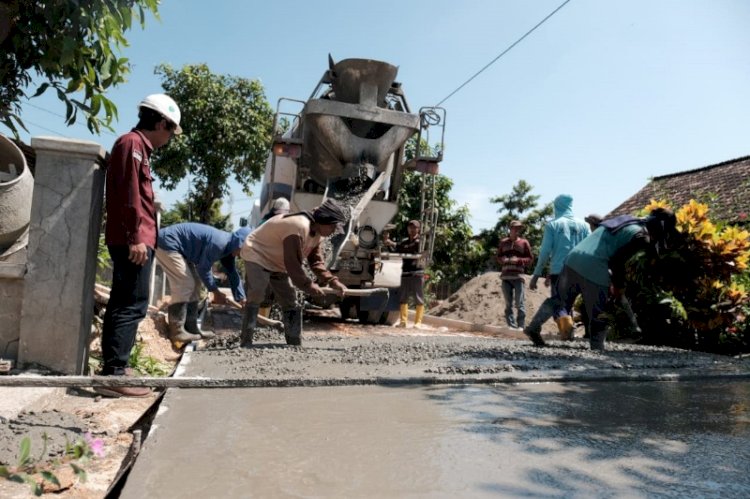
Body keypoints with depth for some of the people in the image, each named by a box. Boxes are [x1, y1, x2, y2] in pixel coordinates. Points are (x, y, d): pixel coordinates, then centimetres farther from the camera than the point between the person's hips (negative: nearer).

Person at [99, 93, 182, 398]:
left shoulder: (137, 146, 22)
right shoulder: (133, 143, -7)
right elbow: (129, 194, -18)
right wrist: (136, 237, -22)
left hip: (129, 240, 10)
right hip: (133, 241, -10)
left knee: (121, 305, 11)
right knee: (132, 306, -10)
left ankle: (112, 370, 17)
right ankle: (113, 375, -9)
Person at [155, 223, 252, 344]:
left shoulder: (227, 246, 5)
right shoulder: (219, 242, -26)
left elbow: (233, 274, 12)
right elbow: (203, 268, -19)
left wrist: (242, 299, 10)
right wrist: (216, 292, -9)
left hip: (179, 248, 11)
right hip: (167, 244, -11)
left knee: (194, 284, 8)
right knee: (185, 285, -15)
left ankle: (191, 328, 13)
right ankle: (176, 331, -11)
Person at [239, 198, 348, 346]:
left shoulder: (318, 233, -3)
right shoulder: (299, 227, -35)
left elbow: (316, 260, 0)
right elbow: (292, 262, -34)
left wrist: (332, 281, -13)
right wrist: (308, 285, -28)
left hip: (278, 264, 10)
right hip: (257, 255, -9)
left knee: (290, 303, 6)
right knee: (255, 297, -21)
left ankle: (295, 344, 11)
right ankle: (245, 342, -14)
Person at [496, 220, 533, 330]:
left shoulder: (524, 242, 8)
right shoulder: (503, 242, 15)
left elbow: (530, 259, 6)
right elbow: (498, 257, 19)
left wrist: (518, 260, -11)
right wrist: (504, 260, -4)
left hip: (518, 276, -3)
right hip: (505, 276, 3)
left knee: (519, 303, -5)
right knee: (508, 303, 4)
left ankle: (520, 326, 0)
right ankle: (511, 325, 8)